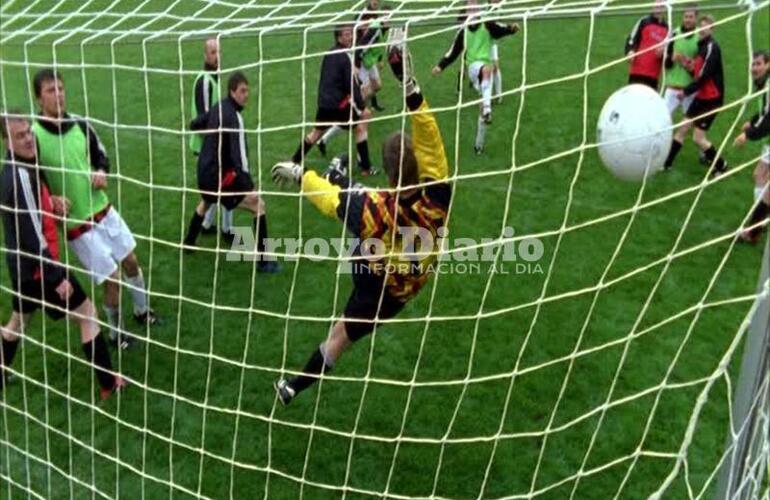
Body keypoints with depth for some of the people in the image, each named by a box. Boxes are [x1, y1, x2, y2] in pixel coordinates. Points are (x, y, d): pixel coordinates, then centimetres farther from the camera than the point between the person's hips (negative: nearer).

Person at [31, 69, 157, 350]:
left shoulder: (80, 124, -3)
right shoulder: (33, 135, -19)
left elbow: (100, 155, 13)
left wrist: (101, 173, -7)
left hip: (104, 210, 5)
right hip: (78, 225, -5)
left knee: (131, 261, 17)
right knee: (113, 279, 0)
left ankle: (142, 310, 43)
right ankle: (116, 332, 26)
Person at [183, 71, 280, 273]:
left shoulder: (218, 108, 5)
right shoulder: (233, 117, -21)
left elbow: (194, 125, 21)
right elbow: (238, 153, -32)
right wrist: (249, 185, -37)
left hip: (204, 171, 9)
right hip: (219, 175, -9)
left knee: (205, 202, 38)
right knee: (258, 205, -8)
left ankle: (188, 243, 53)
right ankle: (263, 260, -8)